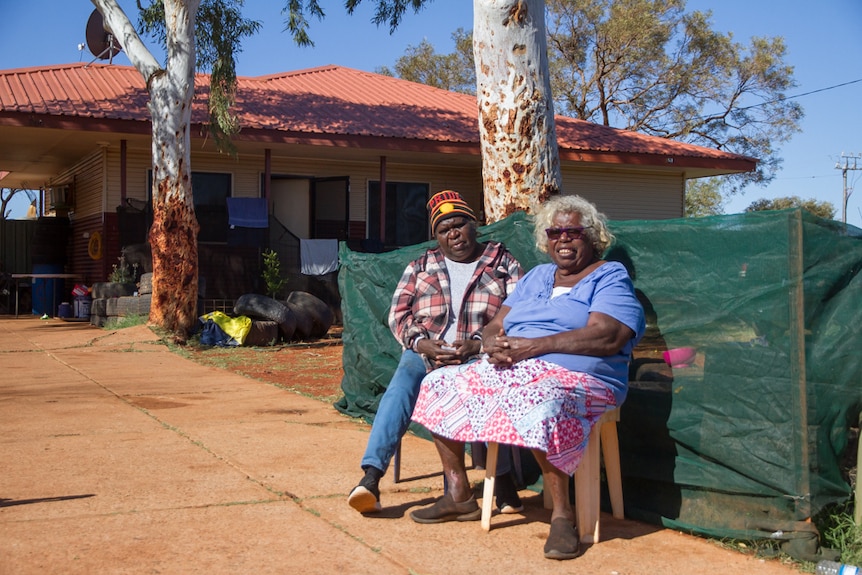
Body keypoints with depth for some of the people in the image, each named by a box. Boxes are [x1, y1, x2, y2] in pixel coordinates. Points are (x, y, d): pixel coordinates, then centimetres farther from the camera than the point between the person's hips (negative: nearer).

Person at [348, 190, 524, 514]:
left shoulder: (503, 262, 14)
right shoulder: (420, 267, 21)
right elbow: (398, 313, 10)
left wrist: (477, 344, -14)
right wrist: (422, 344, -11)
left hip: (481, 356, -1)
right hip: (425, 353, 2)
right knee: (403, 384, -32)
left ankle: (502, 480, -33)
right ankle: (371, 477, -42)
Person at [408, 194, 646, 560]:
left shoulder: (609, 277, 2)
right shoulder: (536, 276, 23)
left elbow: (607, 337, -16)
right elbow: (495, 326, 18)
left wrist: (534, 346, -19)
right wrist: (494, 344, -9)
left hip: (574, 379, -8)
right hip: (509, 371, 8)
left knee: (542, 408, -40)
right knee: (440, 386, 0)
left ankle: (562, 514, -23)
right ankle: (459, 497, 7)